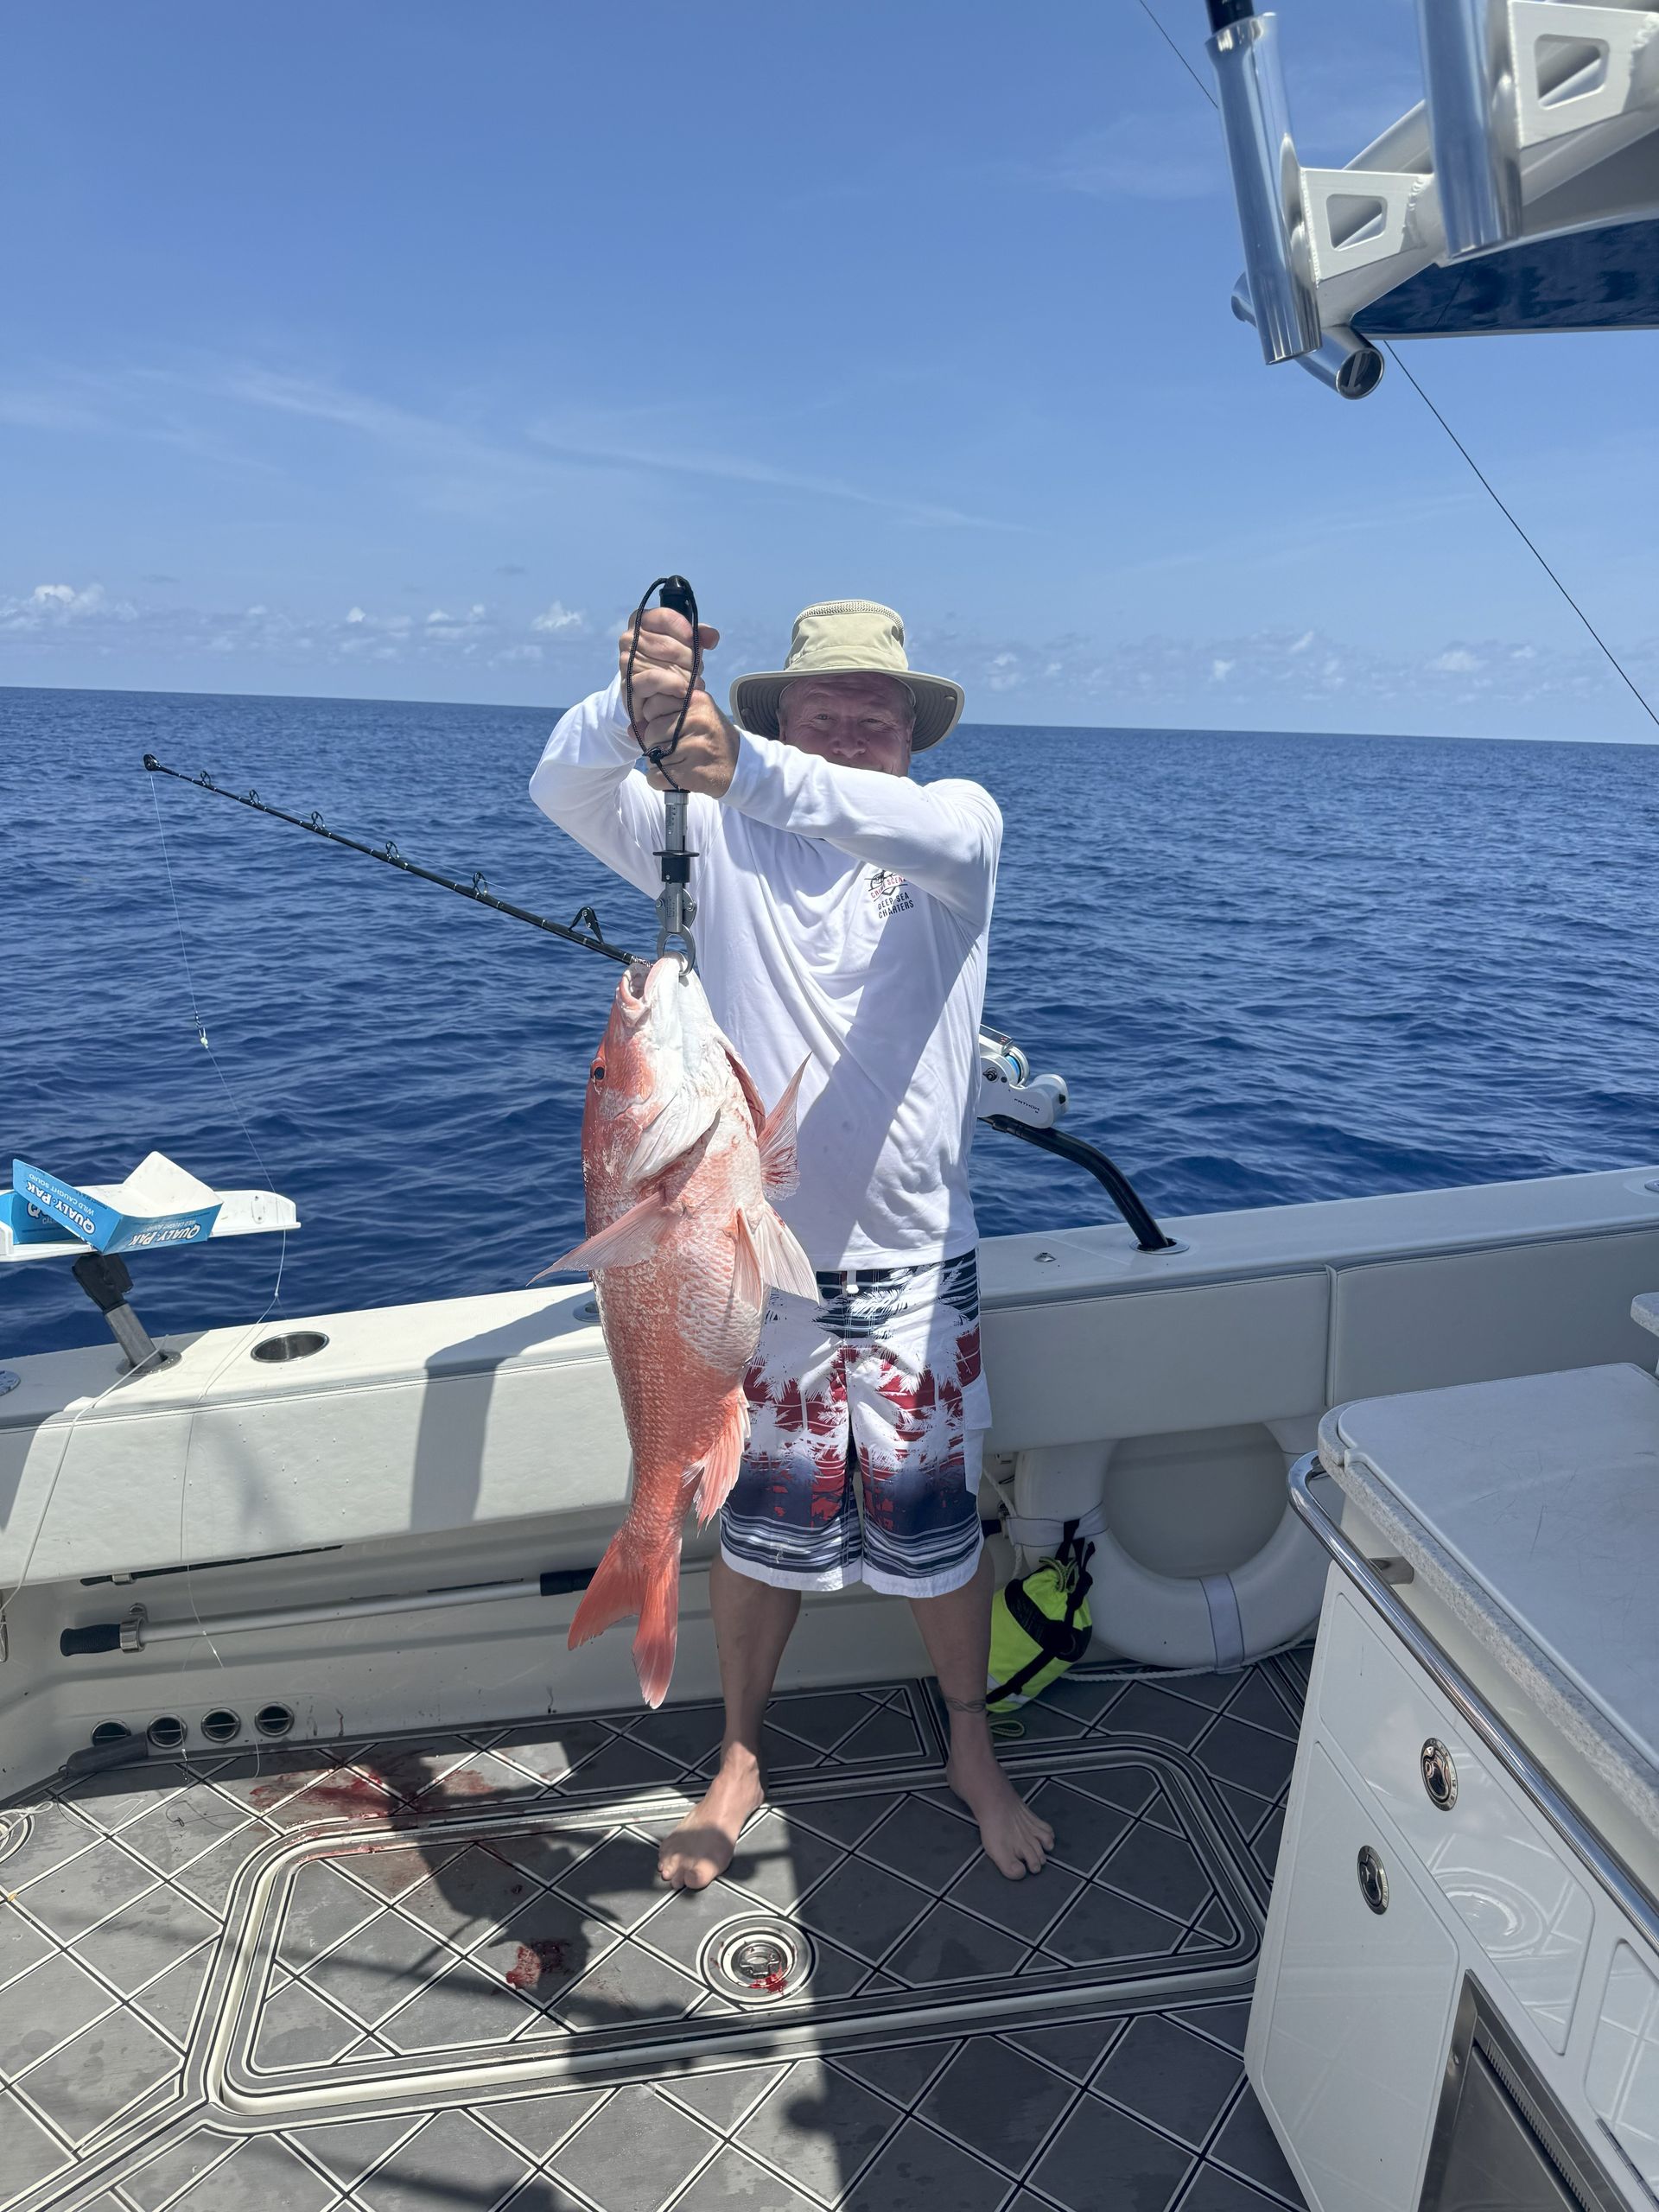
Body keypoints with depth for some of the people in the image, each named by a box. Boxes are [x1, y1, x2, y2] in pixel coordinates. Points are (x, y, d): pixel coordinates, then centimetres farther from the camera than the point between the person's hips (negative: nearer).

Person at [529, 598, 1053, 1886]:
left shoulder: (958, 818, -3)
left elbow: (926, 834, -28)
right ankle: (742, 1758, 39)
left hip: (915, 1261, 0)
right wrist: (631, 712, -37)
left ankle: (973, 1752, 39)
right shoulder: (721, 837, -1)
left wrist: (747, 766, -42)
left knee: (937, 1526, 13)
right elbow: (563, 792, -14)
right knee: (760, 1523, 15)